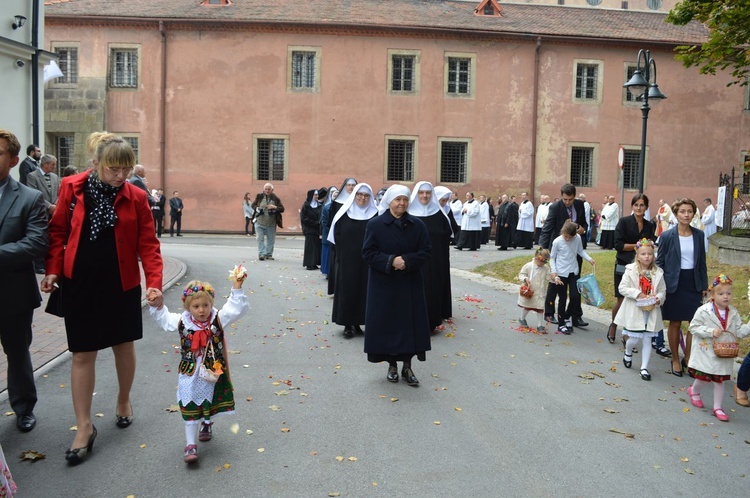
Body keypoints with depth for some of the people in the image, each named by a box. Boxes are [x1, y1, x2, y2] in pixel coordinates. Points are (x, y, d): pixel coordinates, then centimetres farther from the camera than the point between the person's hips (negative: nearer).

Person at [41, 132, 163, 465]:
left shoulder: (136, 197, -6)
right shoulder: (72, 188, -4)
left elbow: (148, 244, -7)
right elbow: (58, 231, 4)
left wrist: (154, 283, -18)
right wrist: (53, 270, -4)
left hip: (122, 285, 0)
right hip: (79, 284, 0)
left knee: (124, 345, 14)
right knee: (83, 354, 4)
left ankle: (123, 401, 38)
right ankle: (84, 427, 14)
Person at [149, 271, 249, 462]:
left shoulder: (218, 319, -10)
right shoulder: (182, 322, -6)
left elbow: (236, 309, -19)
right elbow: (163, 318, 8)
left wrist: (236, 287, -29)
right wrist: (157, 305, -9)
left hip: (213, 373, 1)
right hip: (190, 375, -1)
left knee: (210, 404, 20)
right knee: (190, 409, 1)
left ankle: (207, 423, 52)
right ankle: (190, 445, 8)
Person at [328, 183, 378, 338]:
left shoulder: (375, 215, 1)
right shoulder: (344, 213, 3)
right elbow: (337, 236, 4)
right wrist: (340, 256, -2)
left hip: (366, 262, 0)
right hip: (347, 260, 0)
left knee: (363, 291, 5)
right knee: (347, 290, 2)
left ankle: (357, 323, 16)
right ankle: (348, 325, 9)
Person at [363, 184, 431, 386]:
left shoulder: (417, 225, 2)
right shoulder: (375, 224, -4)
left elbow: (425, 252, -1)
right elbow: (368, 253, -8)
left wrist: (407, 261, -18)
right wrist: (390, 261, -21)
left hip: (410, 284, 2)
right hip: (383, 283, -2)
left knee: (410, 323, 1)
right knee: (387, 324, 2)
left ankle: (407, 366, 12)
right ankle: (392, 365, 17)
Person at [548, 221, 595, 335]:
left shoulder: (578, 238, -6)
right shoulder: (557, 241, -14)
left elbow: (580, 251, 11)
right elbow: (552, 258, -4)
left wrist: (589, 259, -5)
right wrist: (554, 272, -12)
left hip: (573, 272, 3)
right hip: (561, 274, -3)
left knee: (575, 297, -2)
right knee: (562, 299, 3)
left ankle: (567, 317, 25)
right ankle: (561, 325, 16)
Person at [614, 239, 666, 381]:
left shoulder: (658, 272, 1)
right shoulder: (630, 270, -6)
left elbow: (663, 291, 6)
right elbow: (622, 288, -9)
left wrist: (658, 298, -15)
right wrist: (637, 293, -20)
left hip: (651, 311, 2)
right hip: (634, 311, -2)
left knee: (647, 339, 5)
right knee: (634, 338, 2)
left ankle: (644, 368, 13)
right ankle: (628, 353, 37)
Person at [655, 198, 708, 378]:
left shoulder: (699, 235, 3)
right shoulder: (667, 236, -6)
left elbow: (702, 263, 9)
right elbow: (659, 262, -1)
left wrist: (704, 285, 8)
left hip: (694, 284, 3)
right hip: (674, 285, -3)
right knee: (675, 323, 7)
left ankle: (688, 358, 16)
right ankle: (675, 360, 22)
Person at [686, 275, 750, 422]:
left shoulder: (734, 313, 1)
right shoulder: (703, 311, -15)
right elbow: (694, 327, -13)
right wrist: (711, 332, -23)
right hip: (706, 353, -4)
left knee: (720, 381, 10)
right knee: (704, 378, 3)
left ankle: (717, 408, 21)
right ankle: (694, 391, 37)